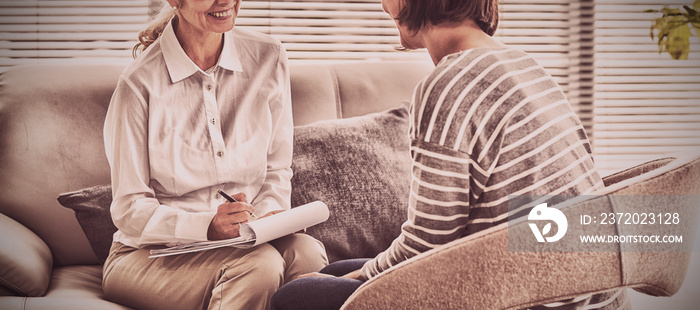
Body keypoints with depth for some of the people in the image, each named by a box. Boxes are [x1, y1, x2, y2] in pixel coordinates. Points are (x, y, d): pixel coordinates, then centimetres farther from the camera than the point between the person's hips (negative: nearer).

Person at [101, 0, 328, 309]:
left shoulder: (268, 58, 2)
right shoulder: (140, 83, -11)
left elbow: (277, 171, 9)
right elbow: (129, 211, -10)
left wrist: (264, 219, -12)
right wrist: (207, 226, -27)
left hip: (245, 242, 4)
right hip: (152, 256, -4)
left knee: (306, 252, -29)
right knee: (259, 263, -33)